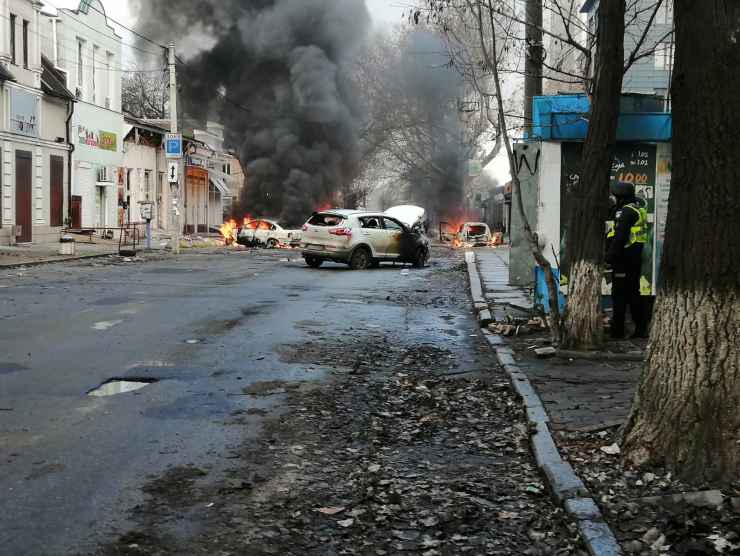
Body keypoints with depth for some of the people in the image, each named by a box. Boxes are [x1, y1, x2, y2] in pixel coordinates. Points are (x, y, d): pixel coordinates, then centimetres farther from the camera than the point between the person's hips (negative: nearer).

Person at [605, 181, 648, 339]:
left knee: (619, 293, -4)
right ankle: (641, 328, 15)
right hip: (636, 256, 10)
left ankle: (617, 329, -1)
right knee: (633, 292, 14)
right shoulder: (638, 207, 16)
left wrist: (610, 256, -20)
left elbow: (620, 237, -21)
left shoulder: (626, 211, -15)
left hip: (625, 256, -10)